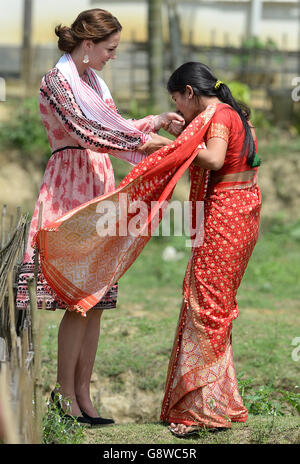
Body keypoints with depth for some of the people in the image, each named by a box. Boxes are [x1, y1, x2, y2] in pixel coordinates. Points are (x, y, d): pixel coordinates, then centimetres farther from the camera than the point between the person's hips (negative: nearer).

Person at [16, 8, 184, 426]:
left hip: (97, 186, 9)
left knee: (97, 299, 5)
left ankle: (82, 394, 9)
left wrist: (156, 122, 18)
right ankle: (65, 395, -2)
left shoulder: (93, 81, 18)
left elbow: (113, 128, 24)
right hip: (71, 186, -9)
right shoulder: (58, 81, -9)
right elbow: (85, 132, -17)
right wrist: (140, 142, -16)